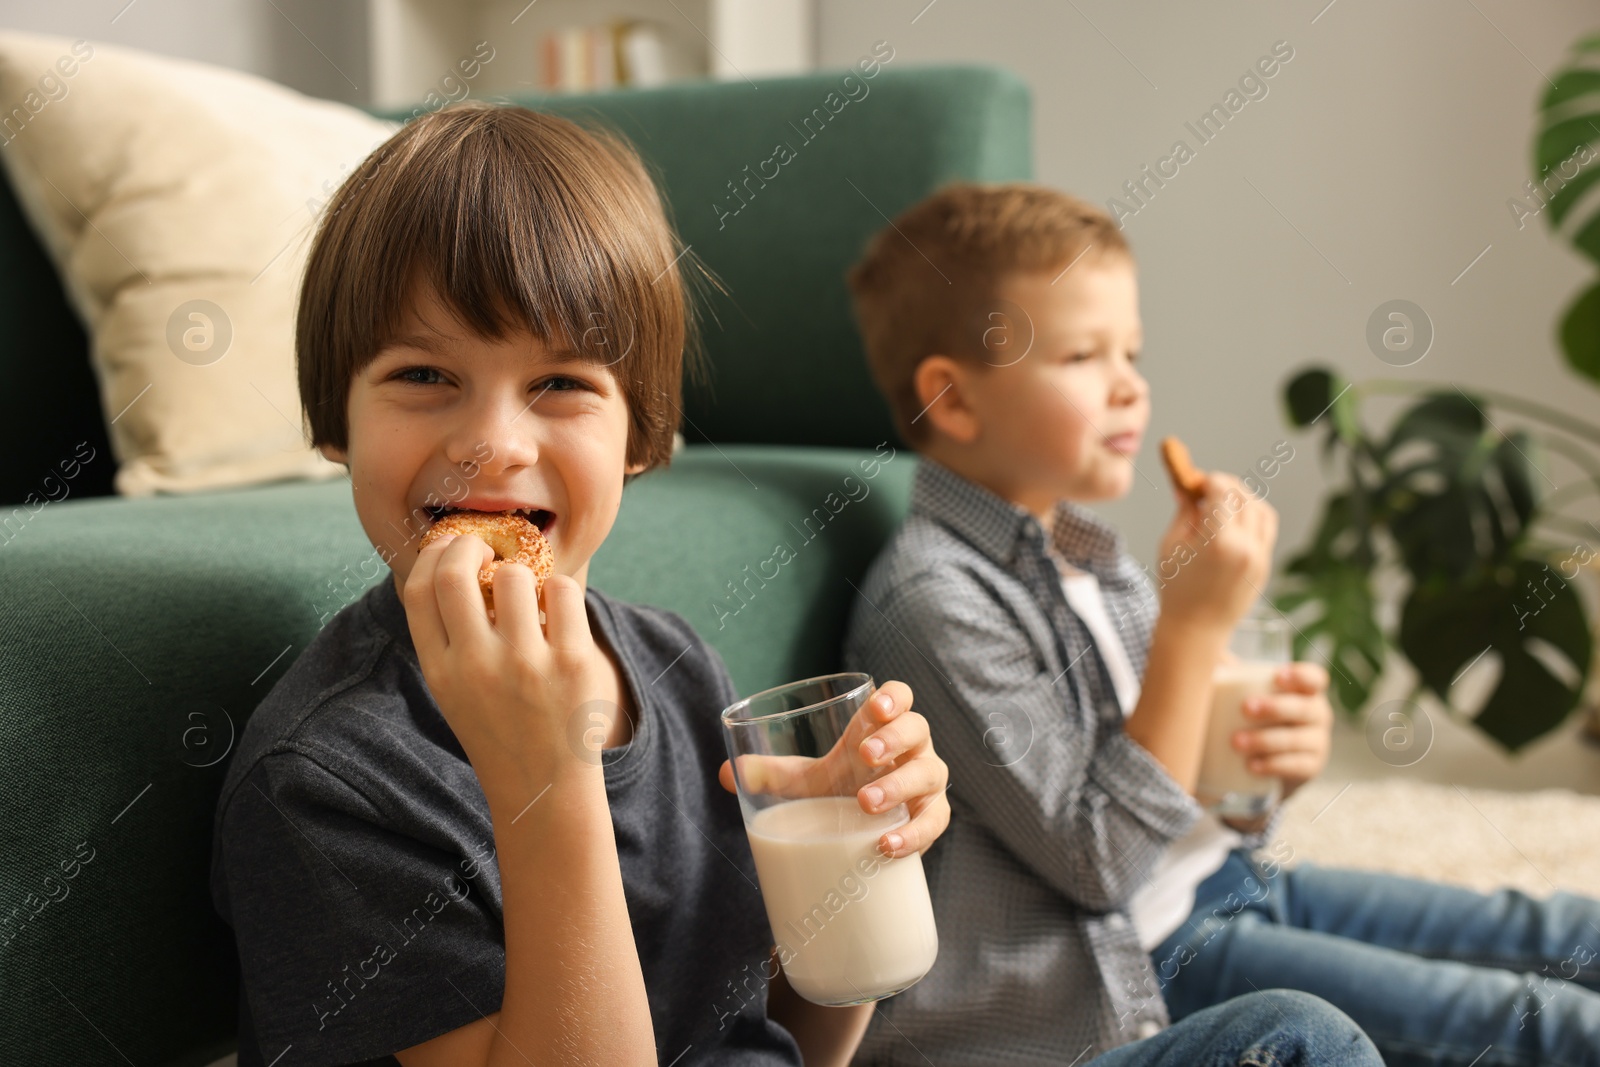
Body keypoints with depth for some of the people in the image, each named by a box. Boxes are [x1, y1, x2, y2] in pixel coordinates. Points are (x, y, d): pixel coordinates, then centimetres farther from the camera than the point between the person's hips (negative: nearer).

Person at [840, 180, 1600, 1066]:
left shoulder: (1079, 544, 6)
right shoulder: (932, 601, -22)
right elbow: (1099, 858, -22)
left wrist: (1281, 753, -7)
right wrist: (1194, 623, -24)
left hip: (1231, 873, 9)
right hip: (1138, 962, -8)